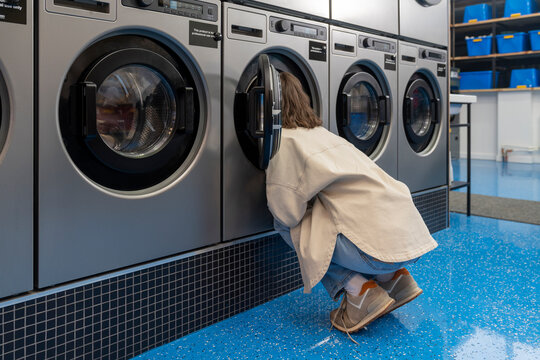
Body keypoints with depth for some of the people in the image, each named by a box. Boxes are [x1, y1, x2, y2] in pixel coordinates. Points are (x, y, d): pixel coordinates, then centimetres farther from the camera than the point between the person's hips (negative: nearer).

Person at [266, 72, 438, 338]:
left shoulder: (286, 140, -4)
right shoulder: (321, 133, 21)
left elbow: (288, 213, -4)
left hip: (379, 248, -9)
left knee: (286, 226, 4)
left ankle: (361, 291, 0)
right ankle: (393, 278, 18)